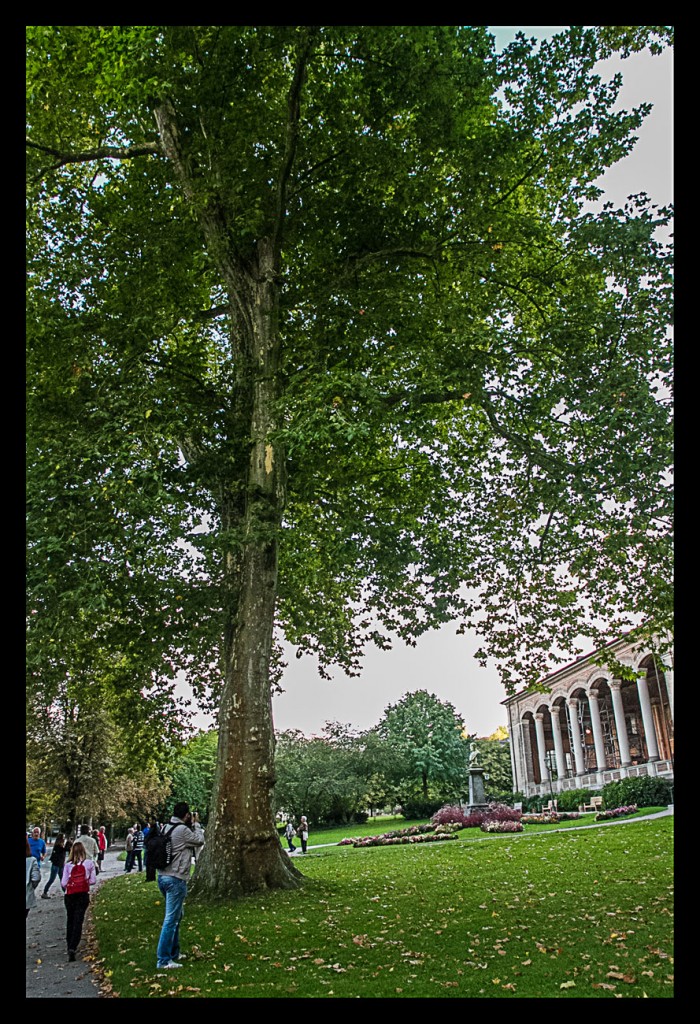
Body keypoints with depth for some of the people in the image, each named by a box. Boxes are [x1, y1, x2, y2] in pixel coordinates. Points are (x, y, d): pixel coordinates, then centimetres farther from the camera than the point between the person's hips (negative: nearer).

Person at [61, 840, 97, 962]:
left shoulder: (68, 865, -7)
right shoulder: (89, 863, -5)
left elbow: (63, 883, -5)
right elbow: (93, 880, -3)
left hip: (70, 895, 1)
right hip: (83, 895, -1)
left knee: (70, 920, 18)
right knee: (78, 921, 2)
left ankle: (70, 946, 27)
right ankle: (73, 948, -12)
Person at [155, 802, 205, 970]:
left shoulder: (167, 828, 9)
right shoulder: (182, 830, -17)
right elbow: (200, 841, -4)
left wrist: (191, 825, 14)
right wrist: (196, 824, 6)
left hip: (164, 877, 10)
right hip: (175, 879, -10)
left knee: (176, 916, 22)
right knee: (171, 919, -5)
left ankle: (174, 953, 30)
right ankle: (163, 960, -2)